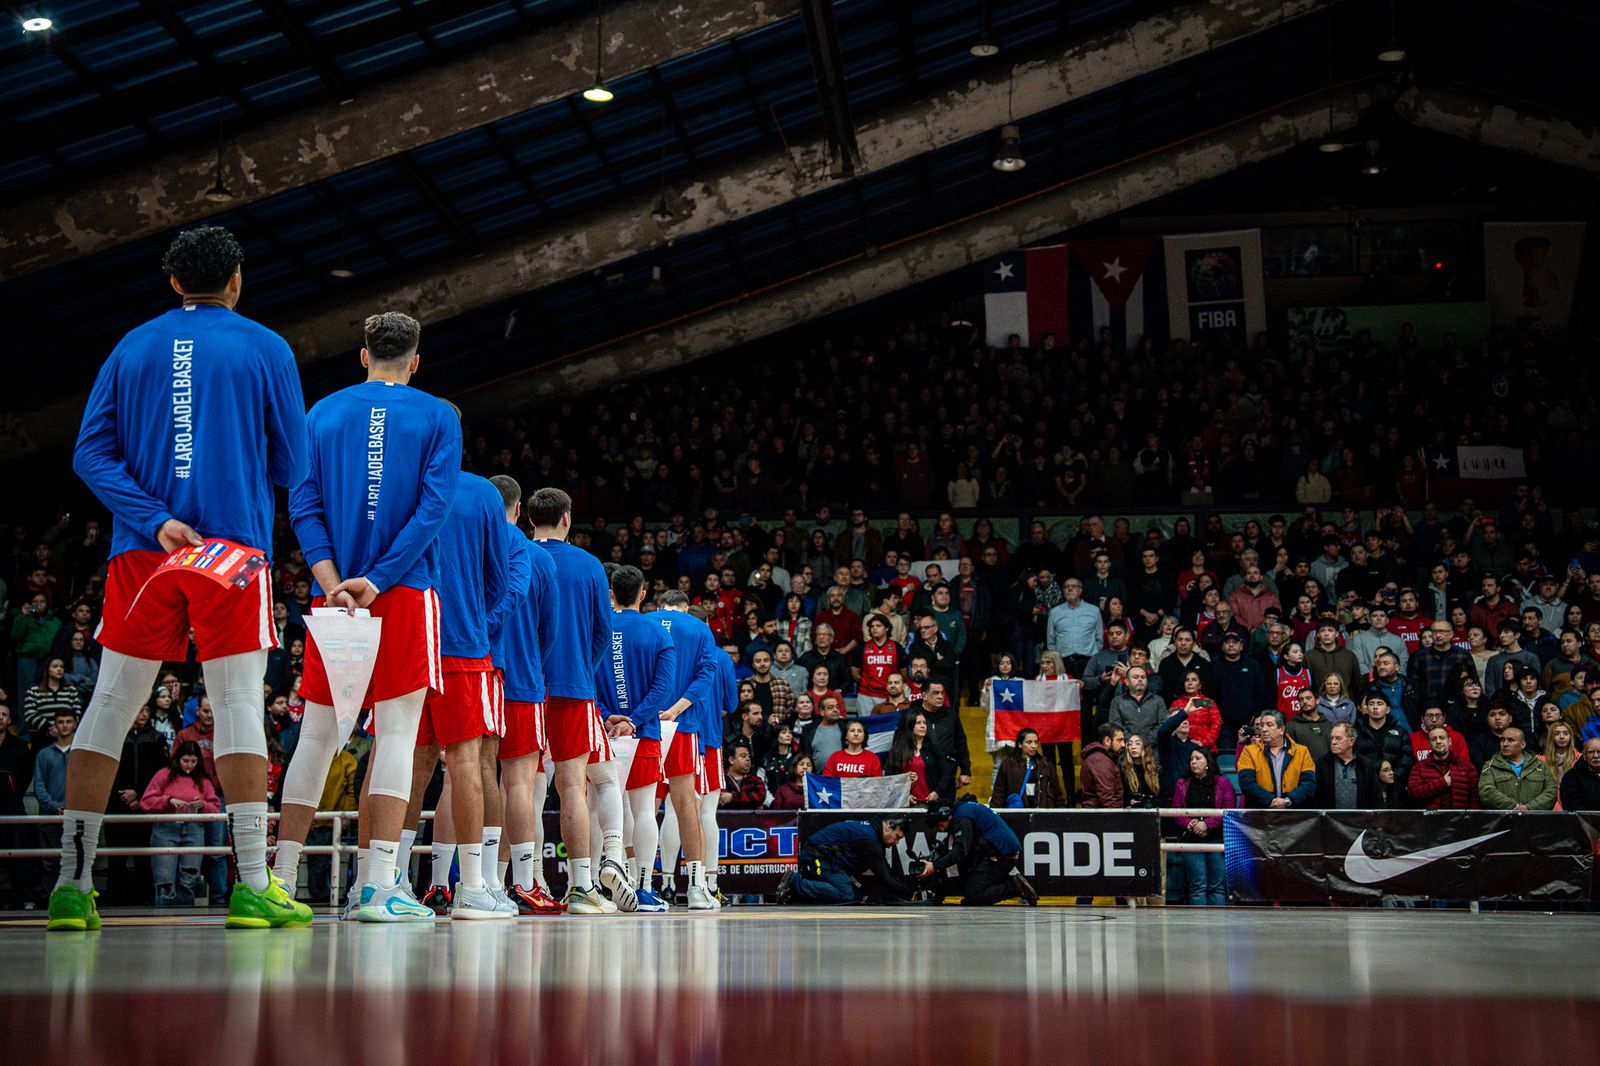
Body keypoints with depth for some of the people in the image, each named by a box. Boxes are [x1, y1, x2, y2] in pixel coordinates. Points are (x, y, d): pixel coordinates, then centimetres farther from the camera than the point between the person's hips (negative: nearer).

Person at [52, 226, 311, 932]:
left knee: (110, 705, 5)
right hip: (235, 547, -3)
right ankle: (252, 887, -5)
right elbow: (292, 465, 4)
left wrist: (155, 518, -6)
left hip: (141, 553, 3)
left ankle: (71, 886, 4)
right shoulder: (264, 349, 5)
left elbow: (91, 454, 3)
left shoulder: (132, 348, 13)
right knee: (240, 704, -2)